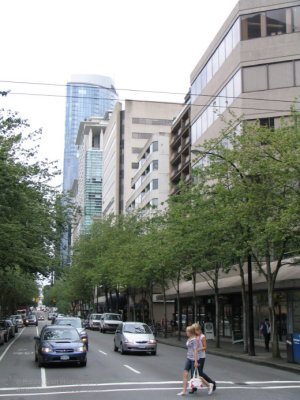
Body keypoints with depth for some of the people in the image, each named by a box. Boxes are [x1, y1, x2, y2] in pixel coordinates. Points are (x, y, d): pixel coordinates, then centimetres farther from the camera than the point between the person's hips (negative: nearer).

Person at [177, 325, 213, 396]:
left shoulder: (194, 340, -16)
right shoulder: (189, 339, 11)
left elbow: (195, 350, -18)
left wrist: (196, 362, -20)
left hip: (193, 359, -8)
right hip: (188, 358, 9)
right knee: (185, 374, 0)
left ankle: (209, 385, 16)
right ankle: (184, 391, 3)